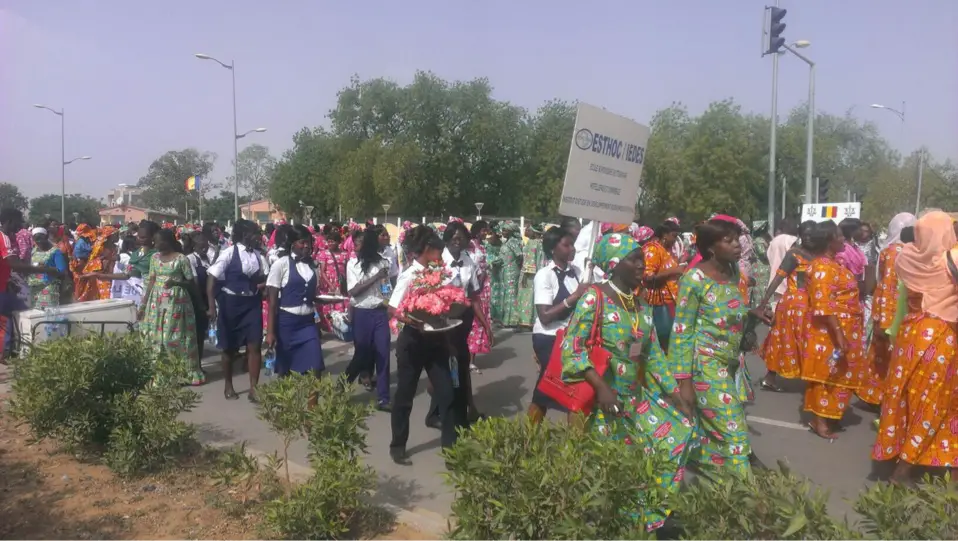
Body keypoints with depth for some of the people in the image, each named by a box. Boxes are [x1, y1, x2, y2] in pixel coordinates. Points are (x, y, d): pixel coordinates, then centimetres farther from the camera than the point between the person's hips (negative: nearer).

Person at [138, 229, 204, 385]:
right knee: (156, 336, 3)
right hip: (157, 303, 5)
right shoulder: (155, 257, 9)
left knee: (177, 336, -2)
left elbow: (192, 283, -3)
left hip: (176, 302, -5)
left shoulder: (181, 258, -6)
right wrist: (143, 305, 6)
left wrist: (175, 282, -20)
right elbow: (151, 282, 9)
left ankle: (187, 372, 10)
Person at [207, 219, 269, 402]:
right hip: (231, 303, -4)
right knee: (230, 348, 11)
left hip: (252, 303, 4)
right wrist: (212, 306, -17)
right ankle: (228, 387, 29)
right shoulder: (229, 253, -12)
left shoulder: (258, 255, 3)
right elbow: (212, 278, -12)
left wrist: (262, 285, -6)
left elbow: (265, 279, 16)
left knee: (255, 346, -3)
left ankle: (253, 389, 5)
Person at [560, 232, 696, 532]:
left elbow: (654, 356, 12)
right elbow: (571, 348, -21)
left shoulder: (641, 304, 8)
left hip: (638, 397, 7)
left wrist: (679, 397, 9)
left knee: (680, 435, 4)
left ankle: (648, 515, 21)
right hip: (603, 401, -7)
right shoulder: (595, 297, -14)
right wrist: (601, 387, -29)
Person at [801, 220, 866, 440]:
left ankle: (828, 415, 27)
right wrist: (839, 335, -27)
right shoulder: (823, 267, -20)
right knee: (828, 374, -2)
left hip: (842, 329, 10)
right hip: (830, 331, -10)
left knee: (838, 374, 16)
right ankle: (820, 420, 7)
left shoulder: (833, 263, 10)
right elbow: (824, 305, -26)